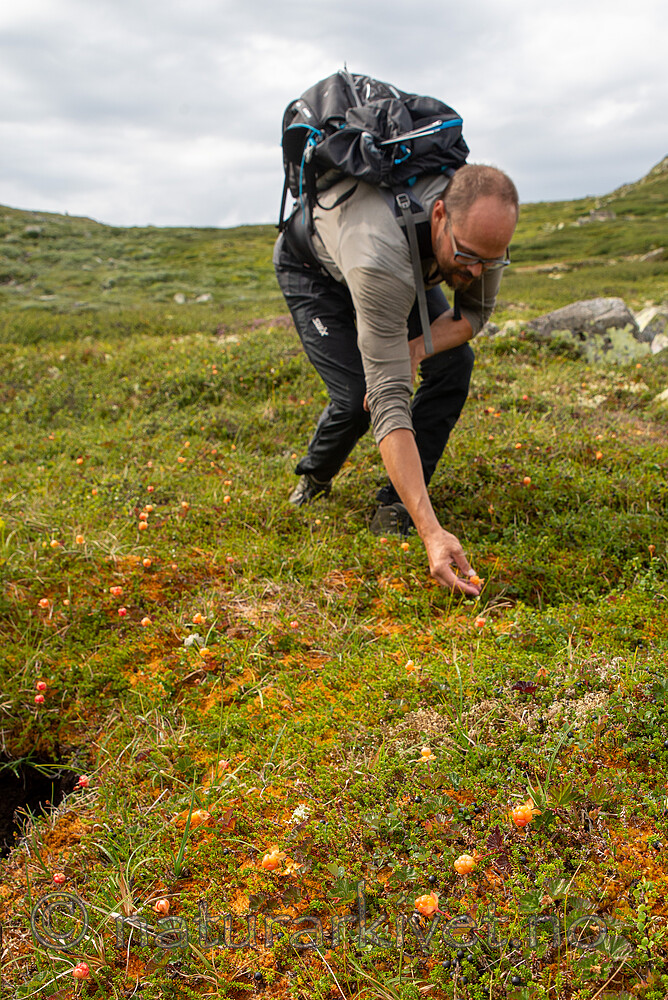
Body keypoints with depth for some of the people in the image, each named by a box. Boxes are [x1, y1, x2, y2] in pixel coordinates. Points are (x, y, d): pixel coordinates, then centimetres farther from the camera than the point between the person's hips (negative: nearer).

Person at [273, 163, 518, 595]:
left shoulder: (482, 224, -30)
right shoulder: (381, 259, -48)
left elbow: (477, 310, -10)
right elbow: (390, 404, -51)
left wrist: (418, 347, -33)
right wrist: (432, 533, -55)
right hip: (312, 264, -5)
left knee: (454, 363, -15)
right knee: (358, 395, -21)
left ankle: (396, 505, -4)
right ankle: (314, 480, 14)